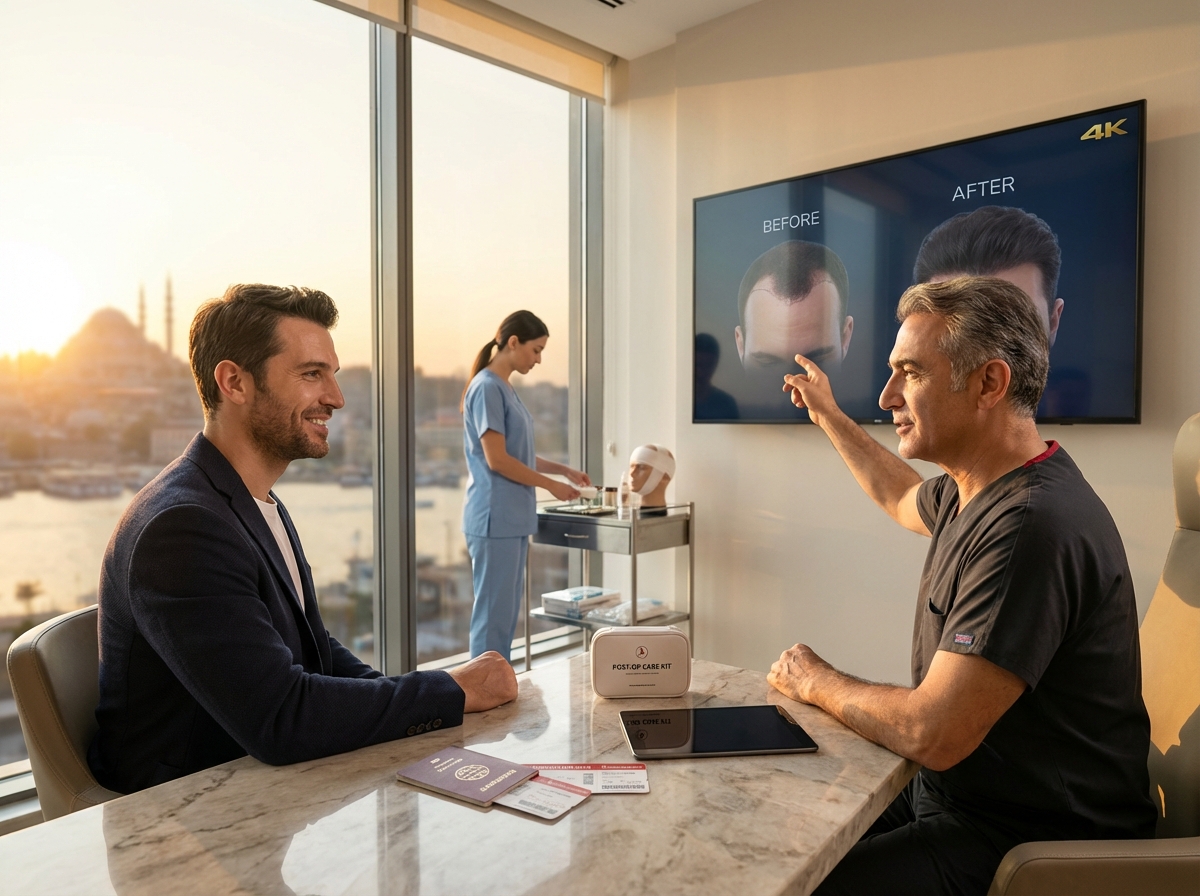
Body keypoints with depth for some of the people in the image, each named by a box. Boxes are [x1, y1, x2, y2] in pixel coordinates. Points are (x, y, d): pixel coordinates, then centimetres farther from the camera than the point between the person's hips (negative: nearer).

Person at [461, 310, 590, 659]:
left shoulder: (506, 388, 15)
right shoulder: (487, 388, -13)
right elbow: (497, 460, -18)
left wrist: (564, 470, 11)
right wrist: (551, 485, -9)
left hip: (513, 518, 9)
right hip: (495, 518, -9)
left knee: (508, 611, 14)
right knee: (494, 612, -3)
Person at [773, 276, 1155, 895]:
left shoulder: (1032, 525, -30)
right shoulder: (978, 492, 3)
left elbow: (932, 735, -31)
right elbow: (904, 500, 29)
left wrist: (816, 682, -12)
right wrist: (827, 414, 35)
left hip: (1027, 842, -9)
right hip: (952, 794, 9)